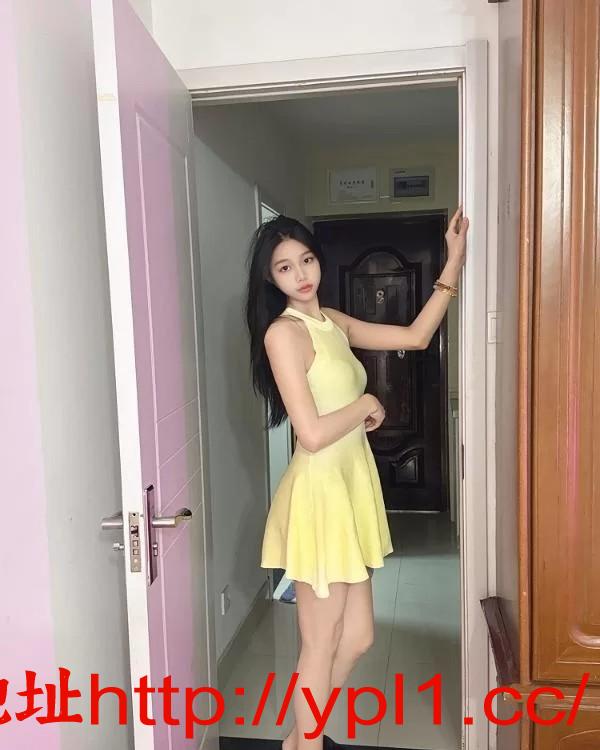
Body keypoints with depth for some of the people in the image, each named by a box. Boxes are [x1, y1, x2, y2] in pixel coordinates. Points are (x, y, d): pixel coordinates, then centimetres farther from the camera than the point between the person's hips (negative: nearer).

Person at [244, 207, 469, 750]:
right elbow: (313, 433, -23)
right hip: (319, 495, -8)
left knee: (357, 636, 20)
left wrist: (455, 262, 8)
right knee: (321, 647, 8)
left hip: (352, 487, 9)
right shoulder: (283, 332, -16)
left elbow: (416, 336, 12)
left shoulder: (333, 322, 9)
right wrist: (366, 405, -7)